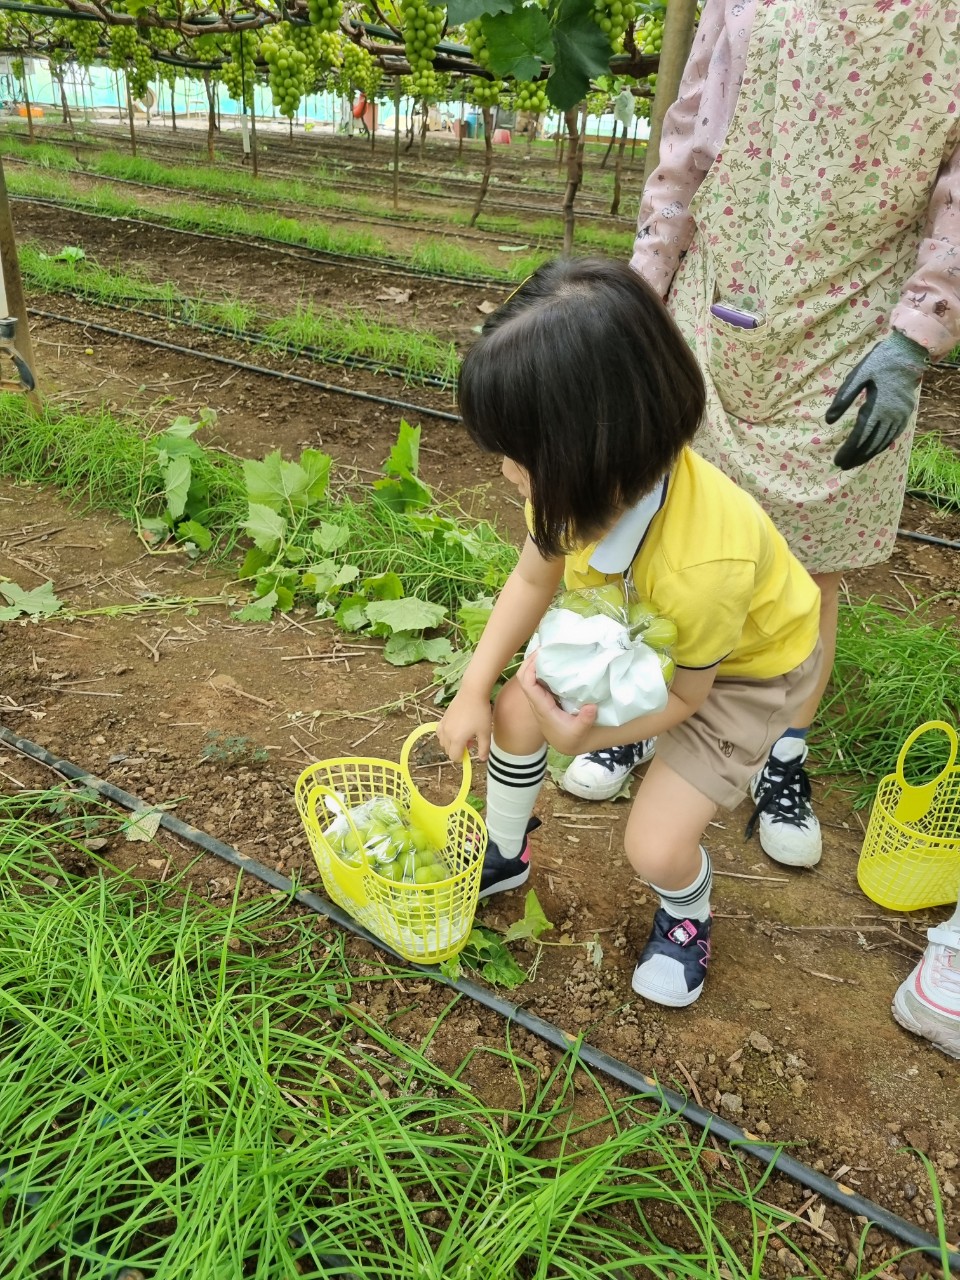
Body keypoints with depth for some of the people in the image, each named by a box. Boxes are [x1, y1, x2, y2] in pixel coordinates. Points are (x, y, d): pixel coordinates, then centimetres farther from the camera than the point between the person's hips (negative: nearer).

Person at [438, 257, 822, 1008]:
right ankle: (505, 855, 31)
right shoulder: (587, 480, -28)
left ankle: (686, 915, 28)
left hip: (745, 664, -5)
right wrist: (473, 690, -10)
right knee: (515, 707, 1)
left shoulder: (702, 563, -45)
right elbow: (535, 579, -7)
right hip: (633, 624, 6)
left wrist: (590, 736, -35)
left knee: (656, 847, -12)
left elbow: (685, 694, -23)